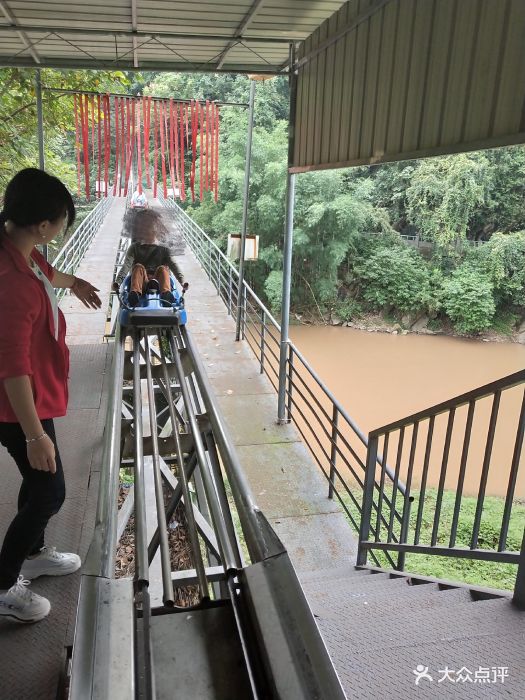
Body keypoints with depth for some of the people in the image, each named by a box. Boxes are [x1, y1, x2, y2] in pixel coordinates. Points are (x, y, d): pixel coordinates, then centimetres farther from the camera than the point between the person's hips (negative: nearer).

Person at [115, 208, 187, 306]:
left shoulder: (163, 249, 19)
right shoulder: (135, 248, 18)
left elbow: (173, 265, 2)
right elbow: (126, 265, 1)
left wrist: (182, 281, -18)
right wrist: (118, 281, -19)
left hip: (158, 282, 0)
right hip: (141, 282, 0)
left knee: (162, 268, -28)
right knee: (138, 267, -27)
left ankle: (166, 294, -58)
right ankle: (134, 294, -56)